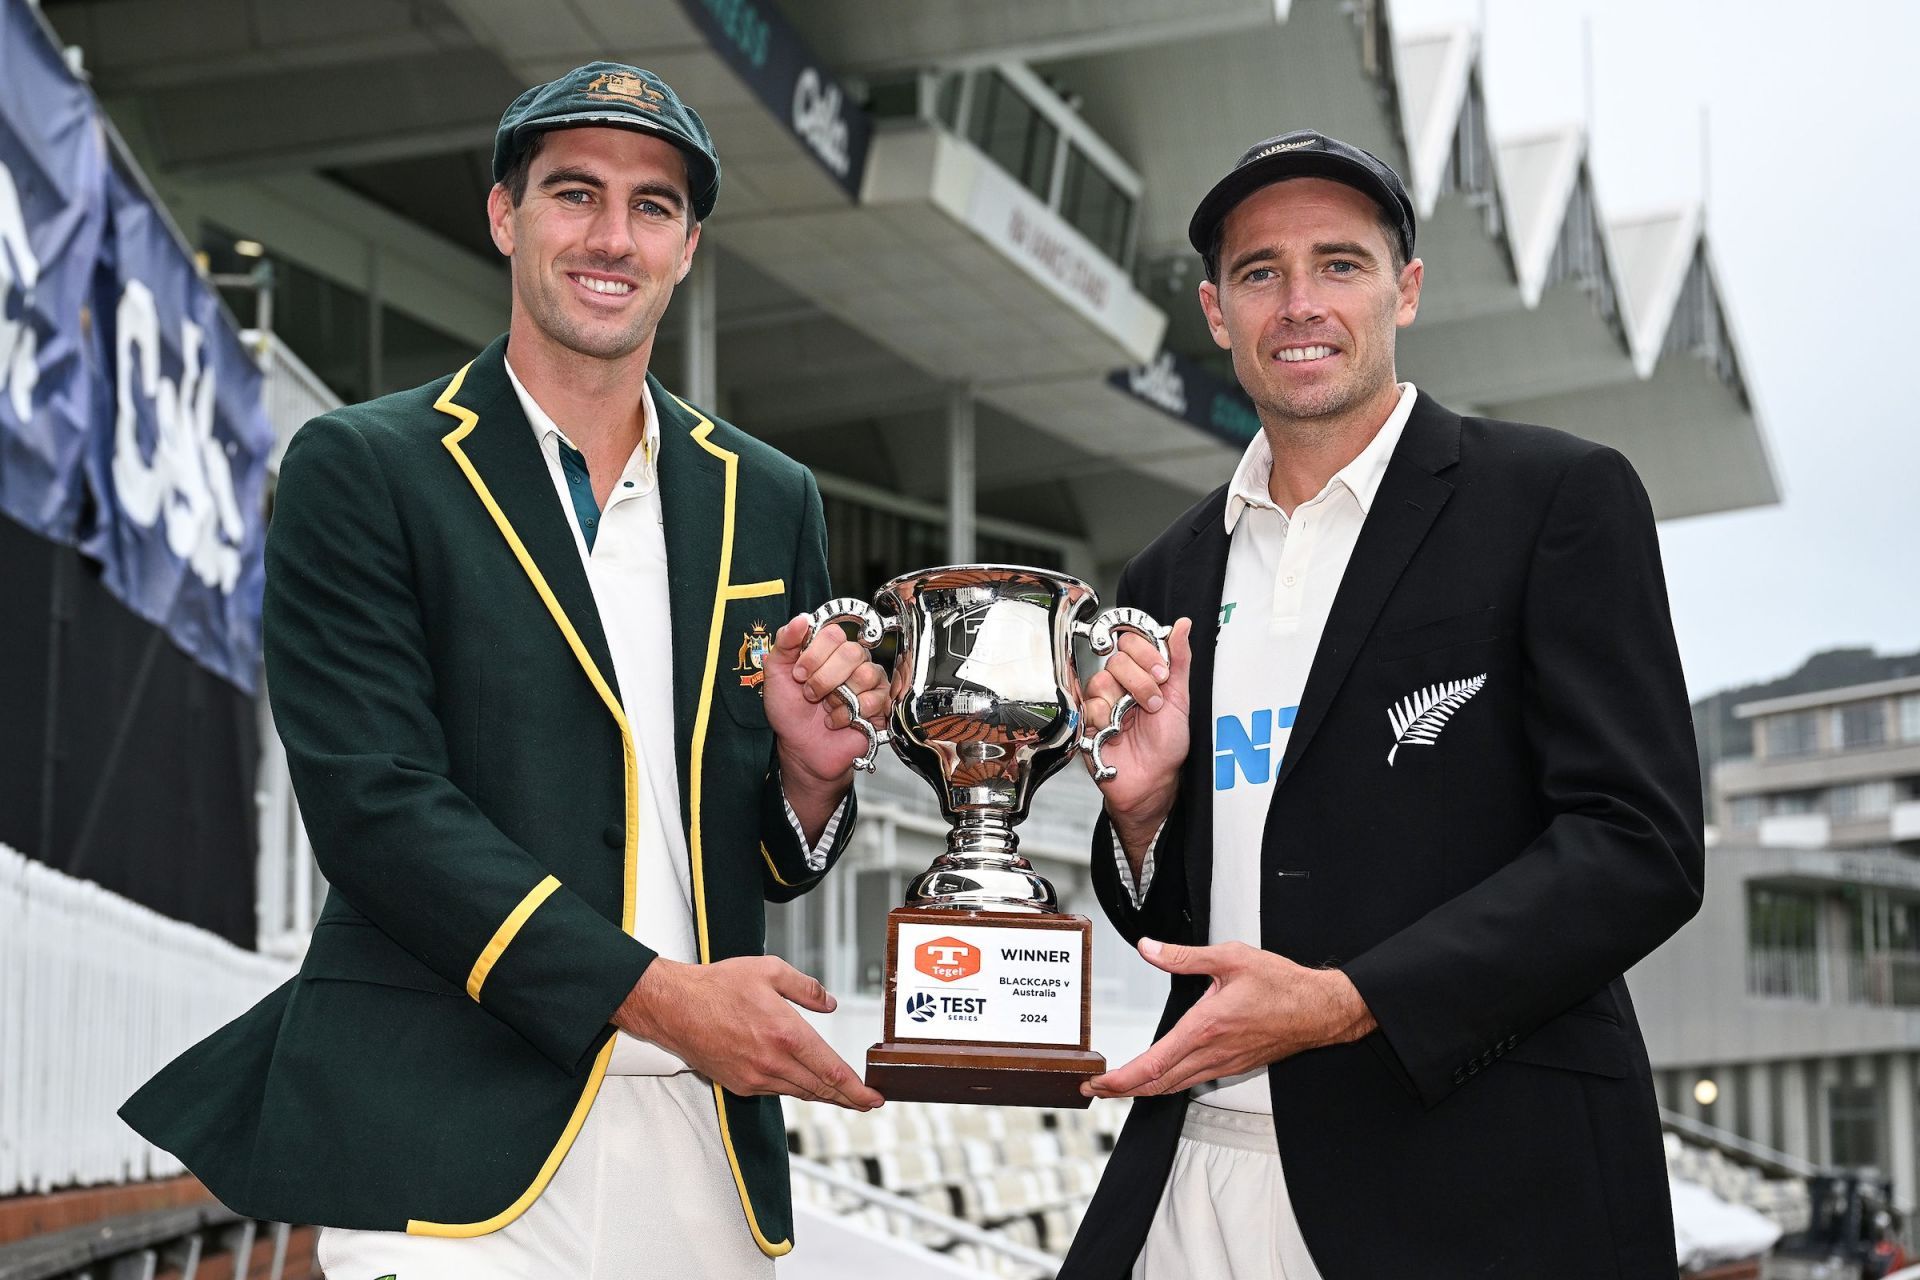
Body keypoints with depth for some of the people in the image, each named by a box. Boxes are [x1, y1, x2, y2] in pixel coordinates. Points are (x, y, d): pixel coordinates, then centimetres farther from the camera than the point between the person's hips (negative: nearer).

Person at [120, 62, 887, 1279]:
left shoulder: (769, 501, 13)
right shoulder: (362, 471, 0)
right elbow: (374, 801, -10)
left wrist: (811, 771, -6)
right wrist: (652, 991, -16)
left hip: (709, 1153, 4)